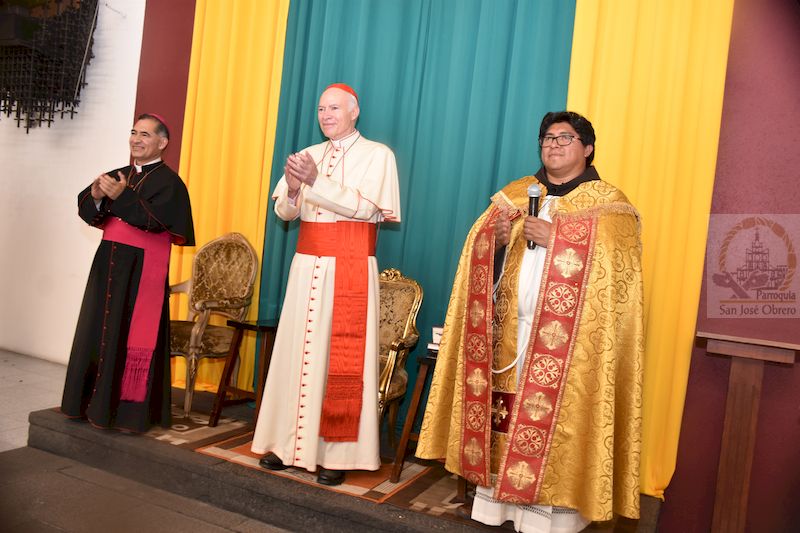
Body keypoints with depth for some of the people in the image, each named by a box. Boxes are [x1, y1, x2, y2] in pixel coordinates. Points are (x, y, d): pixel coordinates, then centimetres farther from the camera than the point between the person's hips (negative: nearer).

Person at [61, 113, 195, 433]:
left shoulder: (168, 181, -6)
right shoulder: (117, 175, 15)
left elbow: (156, 220, -20)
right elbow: (86, 211, 6)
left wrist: (122, 196, -27)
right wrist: (96, 197, -15)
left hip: (142, 269, -7)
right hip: (109, 263, 7)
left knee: (131, 337, -5)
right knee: (98, 332, 11)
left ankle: (131, 410, 4)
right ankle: (94, 401, 23)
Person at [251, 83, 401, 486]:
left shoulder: (377, 155, 1)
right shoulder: (307, 155, 15)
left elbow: (366, 208, -13)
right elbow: (284, 212, 8)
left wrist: (317, 182, -22)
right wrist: (293, 189, -14)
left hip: (351, 269, -4)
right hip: (307, 266, 5)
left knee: (342, 358, -3)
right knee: (297, 350, 5)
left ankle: (335, 454, 5)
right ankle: (289, 442, 15)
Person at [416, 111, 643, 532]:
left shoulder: (608, 202, 4)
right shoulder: (515, 193, 16)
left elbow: (618, 264, -10)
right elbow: (481, 254, 13)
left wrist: (557, 238, -17)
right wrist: (497, 239, -10)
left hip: (565, 339, -3)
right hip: (508, 330, 4)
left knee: (552, 419, -3)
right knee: (500, 411, 4)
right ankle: (495, 496, 15)